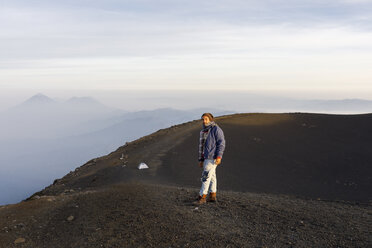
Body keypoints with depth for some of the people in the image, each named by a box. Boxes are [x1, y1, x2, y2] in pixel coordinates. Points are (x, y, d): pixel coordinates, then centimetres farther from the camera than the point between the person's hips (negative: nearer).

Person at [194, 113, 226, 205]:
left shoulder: (216, 129, -8)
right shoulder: (203, 132, 16)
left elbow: (221, 143, -13)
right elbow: (201, 146, 19)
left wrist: (219, 156, -21)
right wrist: (201, 160, 16)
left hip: (212, 157, -8)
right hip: (206, 158, 8)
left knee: (206, 176, -11)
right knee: (211, 176, 12)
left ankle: (202, 197, -8)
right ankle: (213, 196, 18)